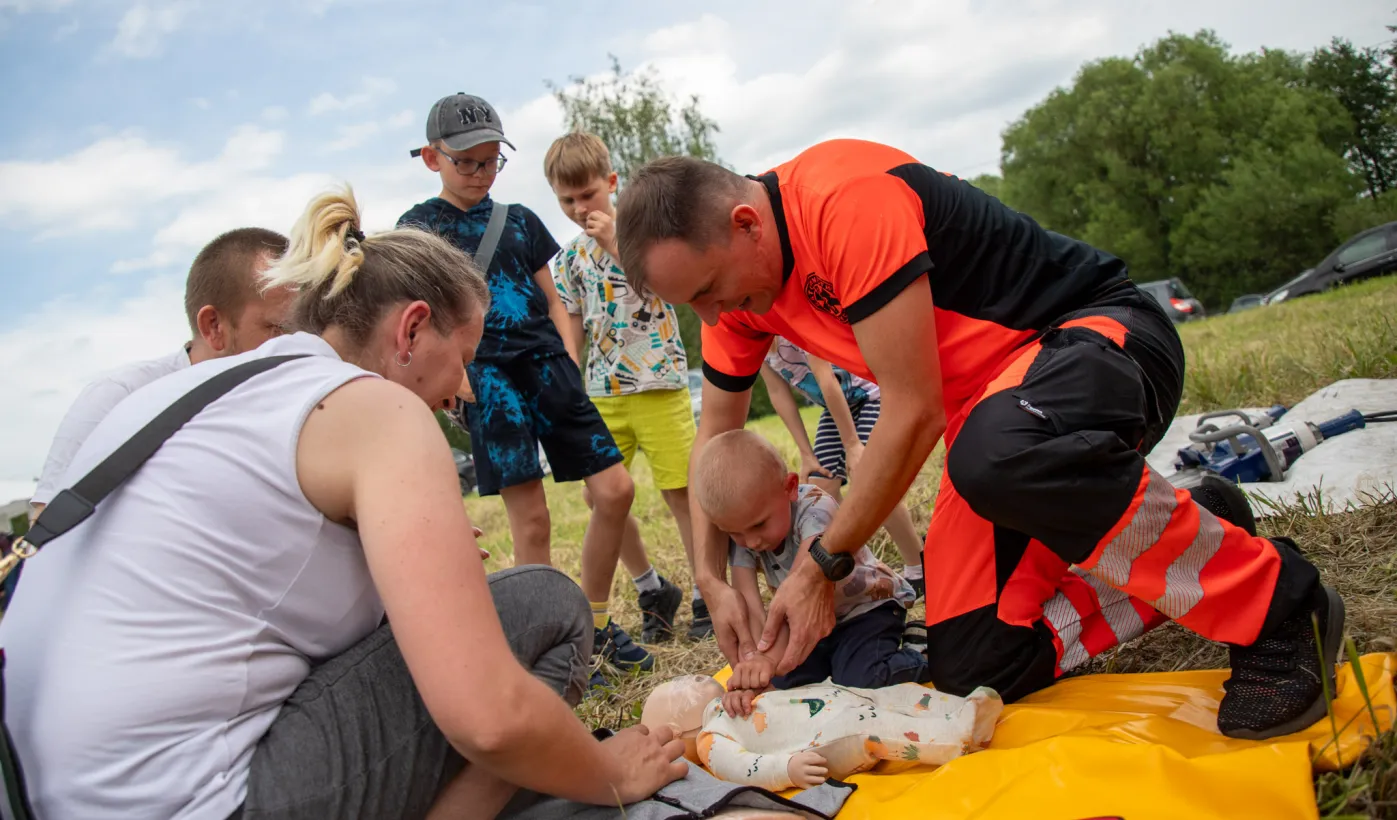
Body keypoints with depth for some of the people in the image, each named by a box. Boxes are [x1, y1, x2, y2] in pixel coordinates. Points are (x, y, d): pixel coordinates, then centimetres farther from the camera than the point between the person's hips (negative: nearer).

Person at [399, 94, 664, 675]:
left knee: (614, 489, -2)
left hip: (549, 368, 5)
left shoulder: (521, 221, 18)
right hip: (488, 375, -4)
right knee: (531, 520, -7)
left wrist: (569, 359, 5)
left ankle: (595, 625, 16)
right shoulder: (420, 226, 7)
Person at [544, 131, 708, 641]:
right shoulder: (567, 258, 11)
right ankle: (653, 590, 21)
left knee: (679, 491, -3)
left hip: (658, 383, -4)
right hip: (601, 392, 4)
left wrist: (615, 242, -13)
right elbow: (572, 335, 13)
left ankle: (706, 595, 12)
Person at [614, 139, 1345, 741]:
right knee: (973, 672, -3)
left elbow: (915, 412, -25)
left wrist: (821, 566, -16)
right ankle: (1184, 538, 14)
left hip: (1102, 336, -7)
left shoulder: (842, 200, -27)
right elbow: (714, 433, 11)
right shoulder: (739, 284, 0)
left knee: (996, 456, -44)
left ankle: (1270, 600, -18)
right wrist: (712, 580, 1)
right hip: (989, 406, 8)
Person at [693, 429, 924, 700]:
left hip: (867, 608, -5)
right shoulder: (741, 527, -18)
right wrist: (751, 660, -41)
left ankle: (912, 657, 4)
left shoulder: (815, 509, -34)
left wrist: (770, 656, -62)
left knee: (860, 683, -26)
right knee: (781, 684, -12)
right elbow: (745, 600, -26)